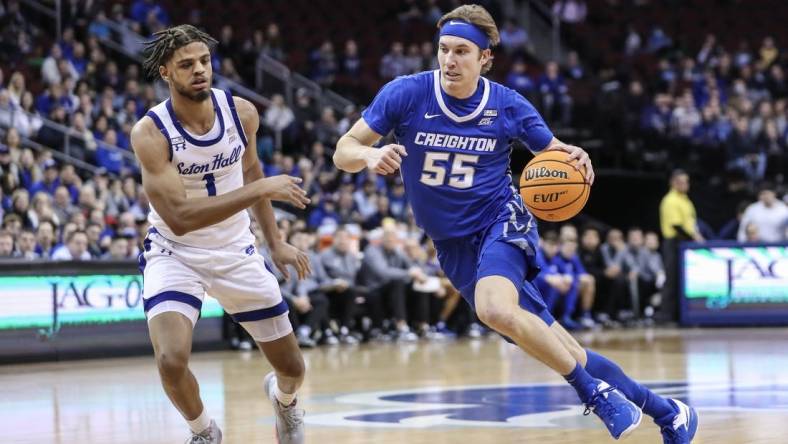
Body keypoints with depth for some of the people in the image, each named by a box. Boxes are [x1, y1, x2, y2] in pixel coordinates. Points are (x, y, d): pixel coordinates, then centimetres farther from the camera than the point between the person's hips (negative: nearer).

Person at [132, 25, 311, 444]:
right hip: (175, 253, -4)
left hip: (236, 251, 4)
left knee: (292, 367, 10)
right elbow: (179, 217, -32)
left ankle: (283, 397, 50)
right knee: (172, 361, -26)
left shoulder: (241, 112, -10)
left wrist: (275, 242, 12)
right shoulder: (150, 132, -24)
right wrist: (262, 190, -35)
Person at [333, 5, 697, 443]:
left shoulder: (509, 106, -9)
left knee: (496, 308, -36)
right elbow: (343, 152, -8)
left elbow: (555, 153, 5)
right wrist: (370, 154, -31)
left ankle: (594, 391, -19)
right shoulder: (406, 93, -10)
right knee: (556, 350, 3)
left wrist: (575, 160, -19)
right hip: (452, 243, 3)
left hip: (501, 221, -2)